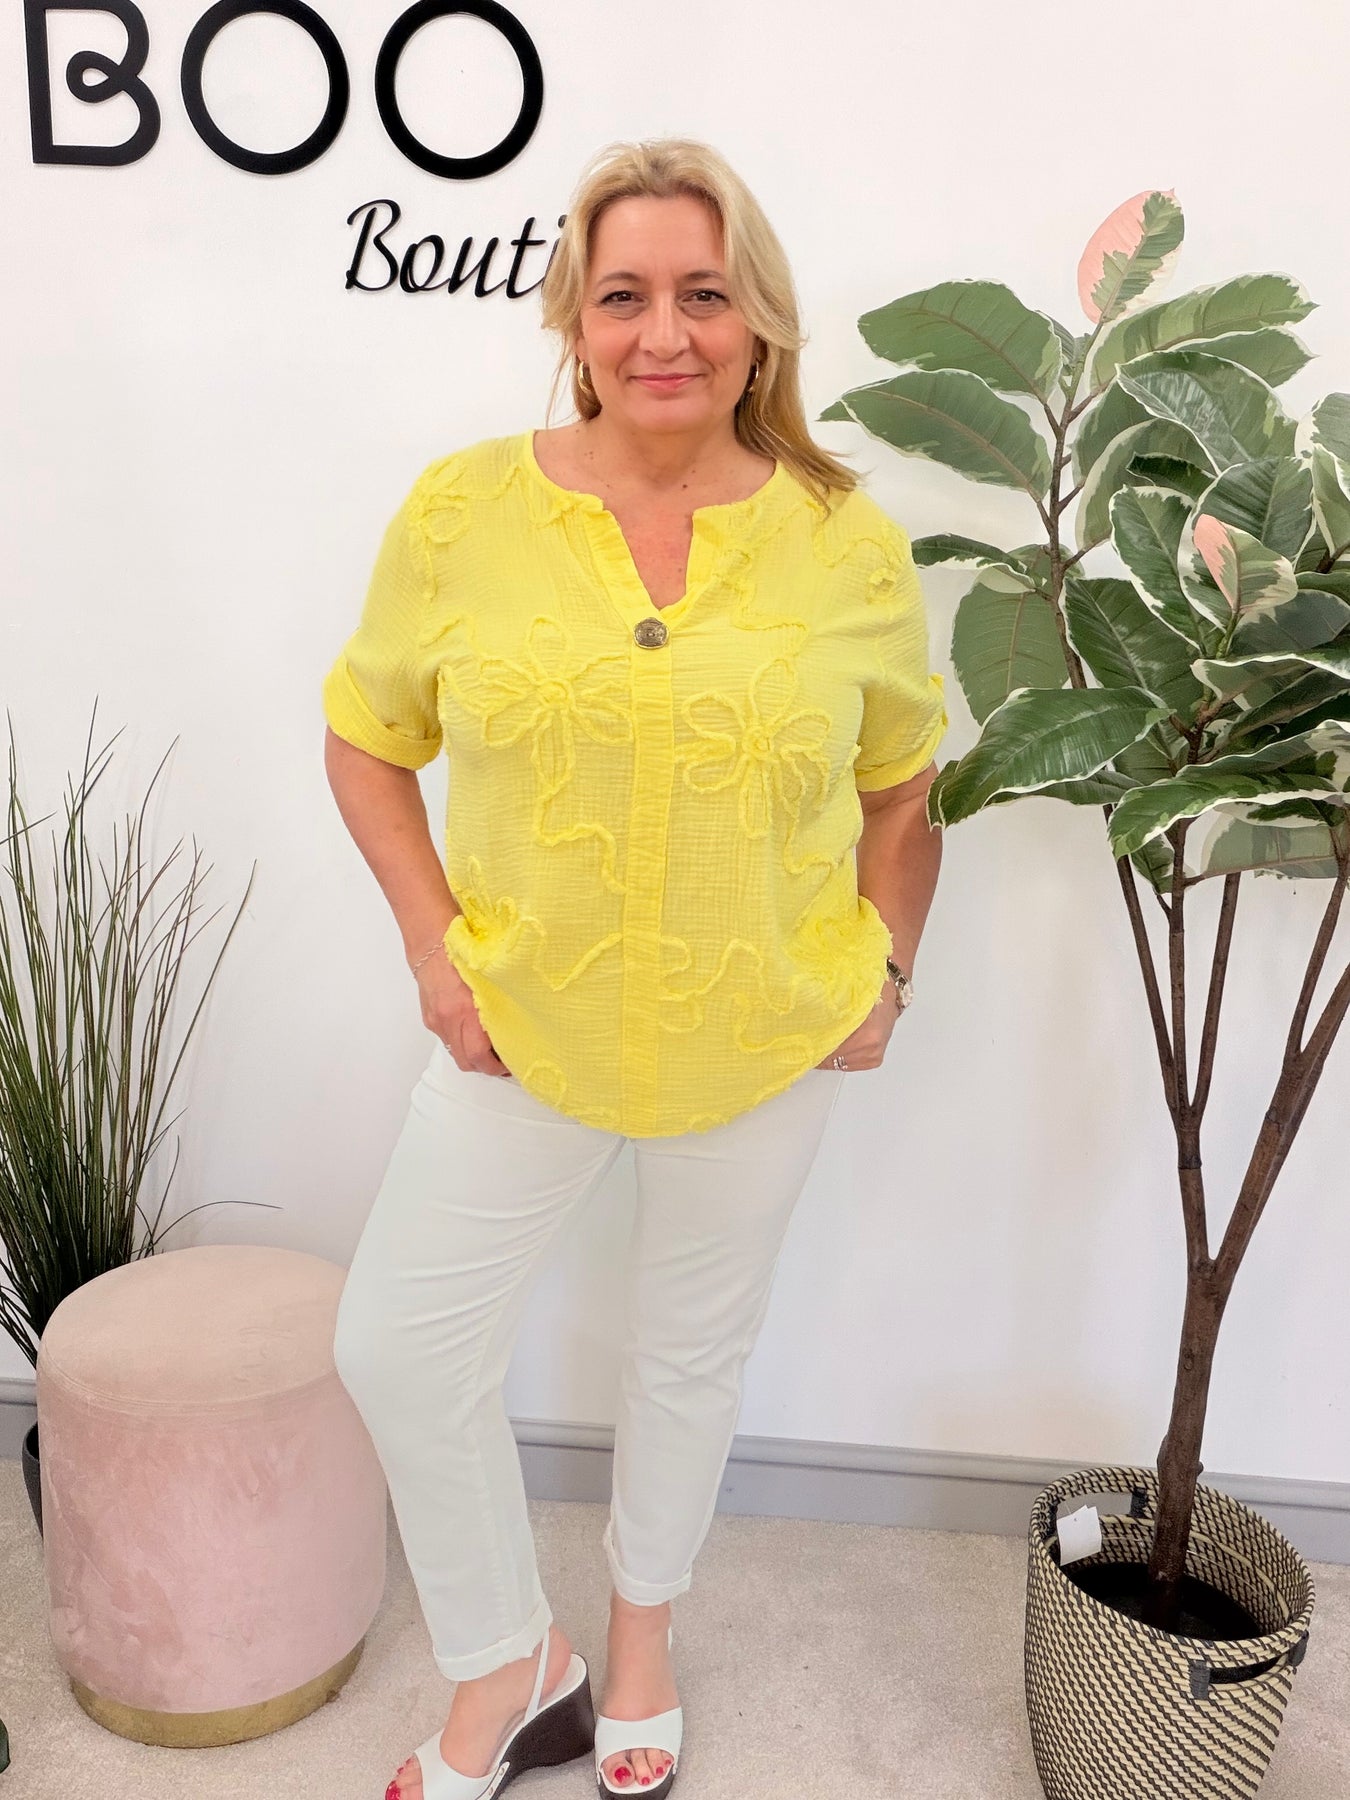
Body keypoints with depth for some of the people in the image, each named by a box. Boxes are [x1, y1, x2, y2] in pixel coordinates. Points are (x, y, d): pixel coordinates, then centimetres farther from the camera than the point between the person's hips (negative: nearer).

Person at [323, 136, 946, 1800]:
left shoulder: (849, 543, -6)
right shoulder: (461, 508, -8)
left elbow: (902, 783, 7)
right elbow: (365, 740, 1)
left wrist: (886, 966, -1)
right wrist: (435, 947, -7)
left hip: (767, 1037, 0)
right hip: (519, 1023, 1)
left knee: (691, 1349, 18)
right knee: (397, 1349, 4)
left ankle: (641, 1635, 48)